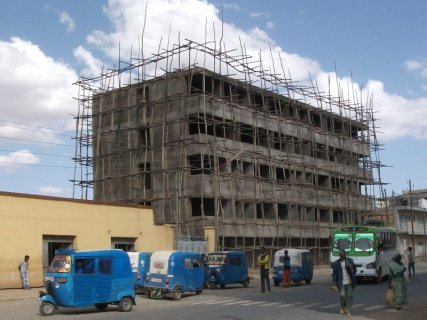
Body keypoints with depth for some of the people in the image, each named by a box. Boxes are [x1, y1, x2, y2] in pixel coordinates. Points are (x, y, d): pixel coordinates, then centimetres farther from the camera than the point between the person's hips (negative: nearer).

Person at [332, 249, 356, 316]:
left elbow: (354, 269, 10)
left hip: (350, 282, 1)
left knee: (349, 296, 1)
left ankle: (348, 311, 9)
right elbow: (334, 274, 2)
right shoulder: (336, 264, 0)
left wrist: (352, 270, -13)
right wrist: (335, 283, -4)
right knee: (342, 295, -7)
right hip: (342, 283, -1)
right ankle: (342, 308, 19)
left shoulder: (350, 261, 4)